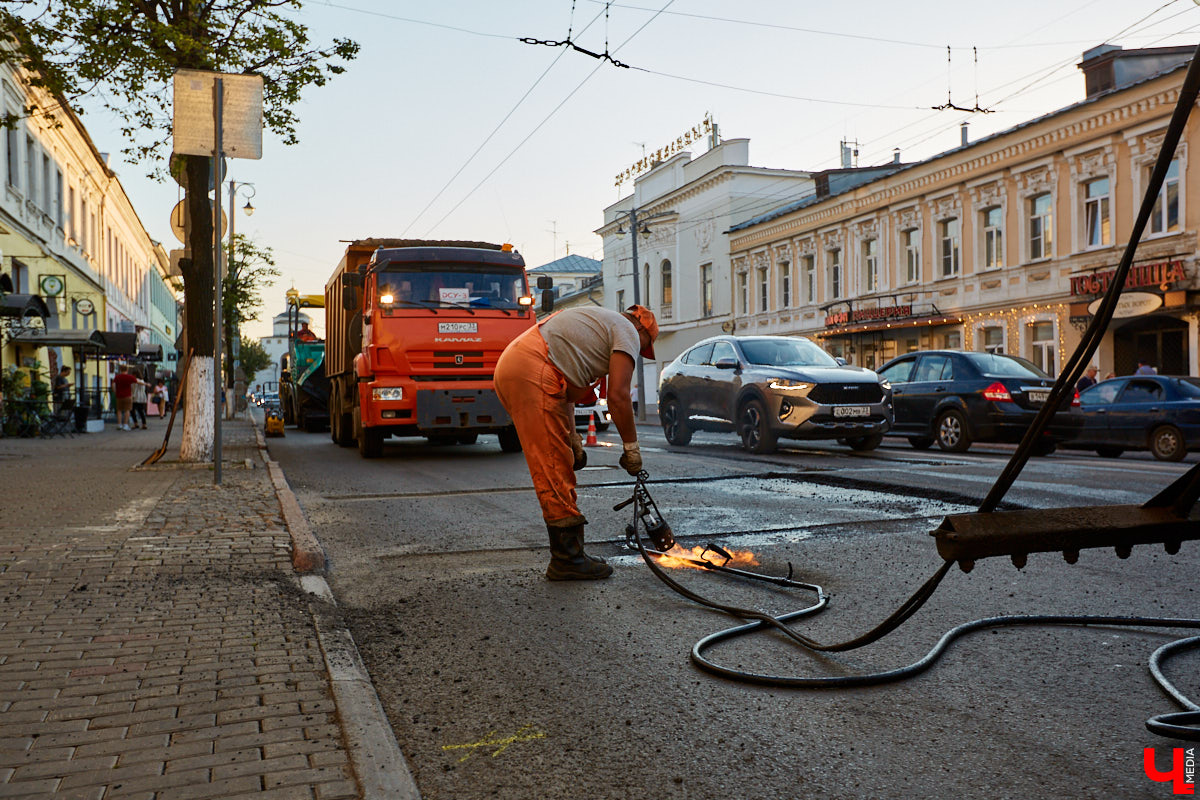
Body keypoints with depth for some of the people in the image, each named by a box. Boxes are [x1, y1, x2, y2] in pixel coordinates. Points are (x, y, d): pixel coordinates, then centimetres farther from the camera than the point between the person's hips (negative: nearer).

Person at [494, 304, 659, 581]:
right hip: (531, 374, -10)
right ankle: (567, 559, -1)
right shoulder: (627, 331, 4)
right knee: (554, 470, -6)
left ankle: (568, 555, 18)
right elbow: (618, 395, -7)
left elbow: (566, 388, 30)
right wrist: (631, 446, 1)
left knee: (557, 466, 13)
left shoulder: (597, 322, 32)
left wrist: (573, 439, 28)